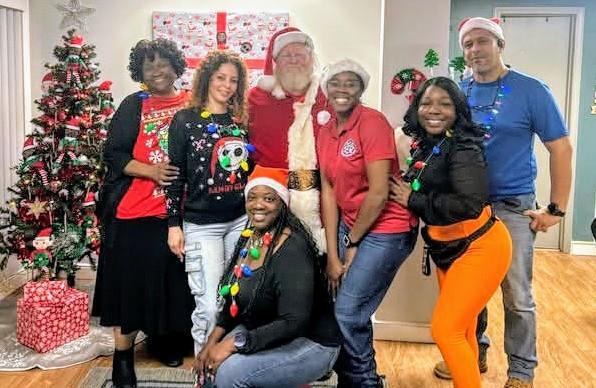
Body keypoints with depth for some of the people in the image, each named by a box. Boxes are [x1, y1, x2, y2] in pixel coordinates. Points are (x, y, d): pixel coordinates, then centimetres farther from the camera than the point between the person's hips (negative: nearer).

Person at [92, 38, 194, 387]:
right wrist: (150, 171, -18)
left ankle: (170, 336, 31)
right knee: (130, 280, 3)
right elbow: (113, 154, -2)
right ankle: (124, 354, 15)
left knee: (173, 278, 10)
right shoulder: (133, 107, 3)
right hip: (134, 212, -1)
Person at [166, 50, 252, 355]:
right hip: (201, 225, -4)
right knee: (209, 307, -6)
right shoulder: (185, 120, -2)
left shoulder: (242, 120, 9)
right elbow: (176, 175, -3)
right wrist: (174, 224, -6)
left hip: (241, 221, 4)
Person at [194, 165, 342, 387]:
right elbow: (235, 299, 9)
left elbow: (293, 323, -29)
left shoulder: (292, 250, -24)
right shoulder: (249, 238, 1)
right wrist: (213, 342, -3)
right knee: (208, 369, -8)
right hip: (263, 333, 8)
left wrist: (234, 343, -27)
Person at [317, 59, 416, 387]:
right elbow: (328, 192, 2)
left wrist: (352, 243, -7)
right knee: (350, 310, 11)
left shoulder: (372, 122, -17)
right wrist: (333, 256, -3)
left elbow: (378, 193, -19)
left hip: (386, 229, -6)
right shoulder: (325, 132, 5)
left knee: (348, 313, -7)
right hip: (351, 226, 7)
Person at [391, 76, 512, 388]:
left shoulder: (463, 148, -20)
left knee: (445, 330, -9)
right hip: (447, 251, 8)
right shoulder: (423, 146, 4)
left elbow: (470, 204, -33)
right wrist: (407, 195, -7)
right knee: (460, 331, 18)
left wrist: (413, 200, -22)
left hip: (480, 247, -8)